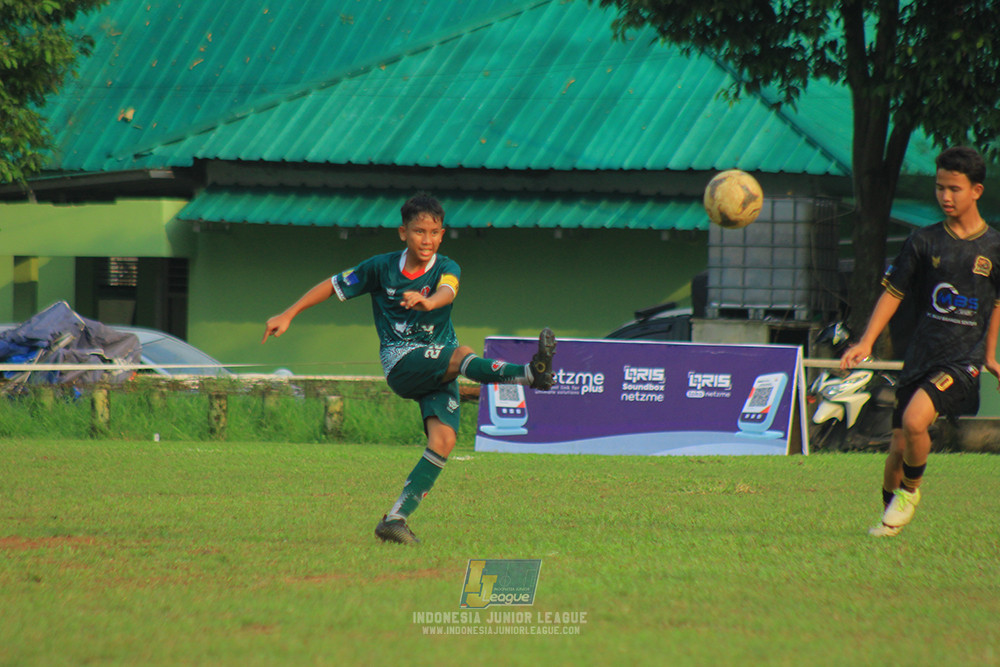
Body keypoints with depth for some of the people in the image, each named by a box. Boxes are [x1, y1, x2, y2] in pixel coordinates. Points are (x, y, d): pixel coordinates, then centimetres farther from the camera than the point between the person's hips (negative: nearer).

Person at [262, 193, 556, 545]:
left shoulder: (446, 269, -2)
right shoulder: (381, 267, 1)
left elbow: (447, 291, -26)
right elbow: (333, 285, 12)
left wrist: (427, 302, -50)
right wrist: (288, 315, 9)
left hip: (440, 371, 2)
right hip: (400, 364, -2)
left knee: (443, 440, -19)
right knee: (460, 354, -31)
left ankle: (395, 519, -19)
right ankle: (532, 372, -53)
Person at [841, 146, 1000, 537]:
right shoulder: (923, 242, 5)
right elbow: (893, 292, 7)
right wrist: (866, 342, -3)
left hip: (963, 359, -3)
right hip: (920, 356, 3)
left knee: (914, 420, -26)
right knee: (898, 447, 2)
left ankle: (909, 492, 0)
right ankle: (890, 518, 26)